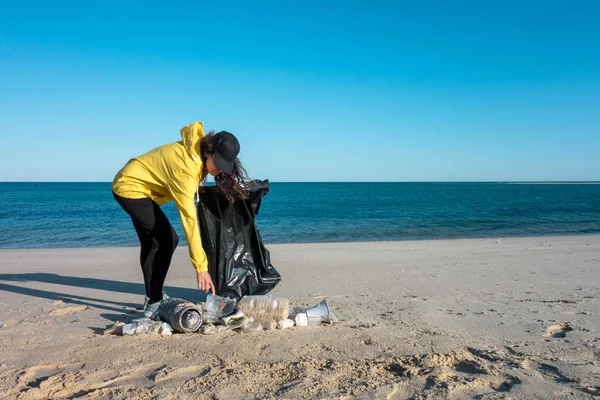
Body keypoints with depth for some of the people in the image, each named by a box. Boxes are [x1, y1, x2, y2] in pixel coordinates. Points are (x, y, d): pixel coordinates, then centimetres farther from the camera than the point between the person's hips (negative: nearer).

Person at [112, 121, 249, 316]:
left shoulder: (195, 150, -9)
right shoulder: (185, 168, -34)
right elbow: (189, 219, -38)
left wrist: (193, 186, 0)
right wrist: (201, 267, -38)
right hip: (131, 188, -10)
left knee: (151, 242, 17)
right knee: (168, 240, -14)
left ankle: (152, 297, 30)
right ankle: (154, 302, -7)